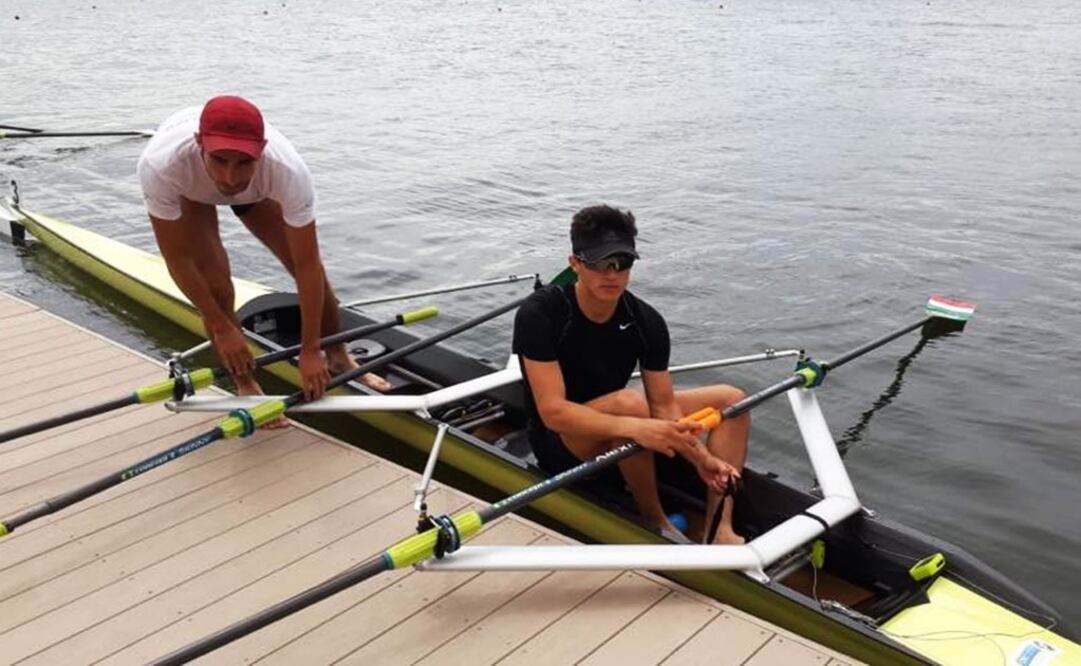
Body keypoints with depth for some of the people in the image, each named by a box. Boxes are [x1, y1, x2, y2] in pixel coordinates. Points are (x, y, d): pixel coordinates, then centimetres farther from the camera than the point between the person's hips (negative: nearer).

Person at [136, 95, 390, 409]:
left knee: (310, 269, -4)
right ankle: (246, 386, 10)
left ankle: (339, 358, 24)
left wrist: (310, 350, -27)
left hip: (256, 190, 1)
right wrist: (221, 327, -22)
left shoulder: (289, 171, -44)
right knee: (215, 286, -14)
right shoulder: (161, 167, -45)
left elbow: (308, 266, -33)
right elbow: (178, 260, -29)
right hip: (188, 190, -1)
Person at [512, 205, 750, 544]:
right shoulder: (541, 313, -24)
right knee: (630, 402, -37)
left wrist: (702, 459, -25)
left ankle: (718, 531, -13)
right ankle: (654, 521, -14)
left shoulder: (646, 321, -8)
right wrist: (635, 427, -44)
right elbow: (553, 411, -31)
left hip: (615, 437, 7)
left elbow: (664, 406, -8)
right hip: (560, 443, -6)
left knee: (731, 399, -2)